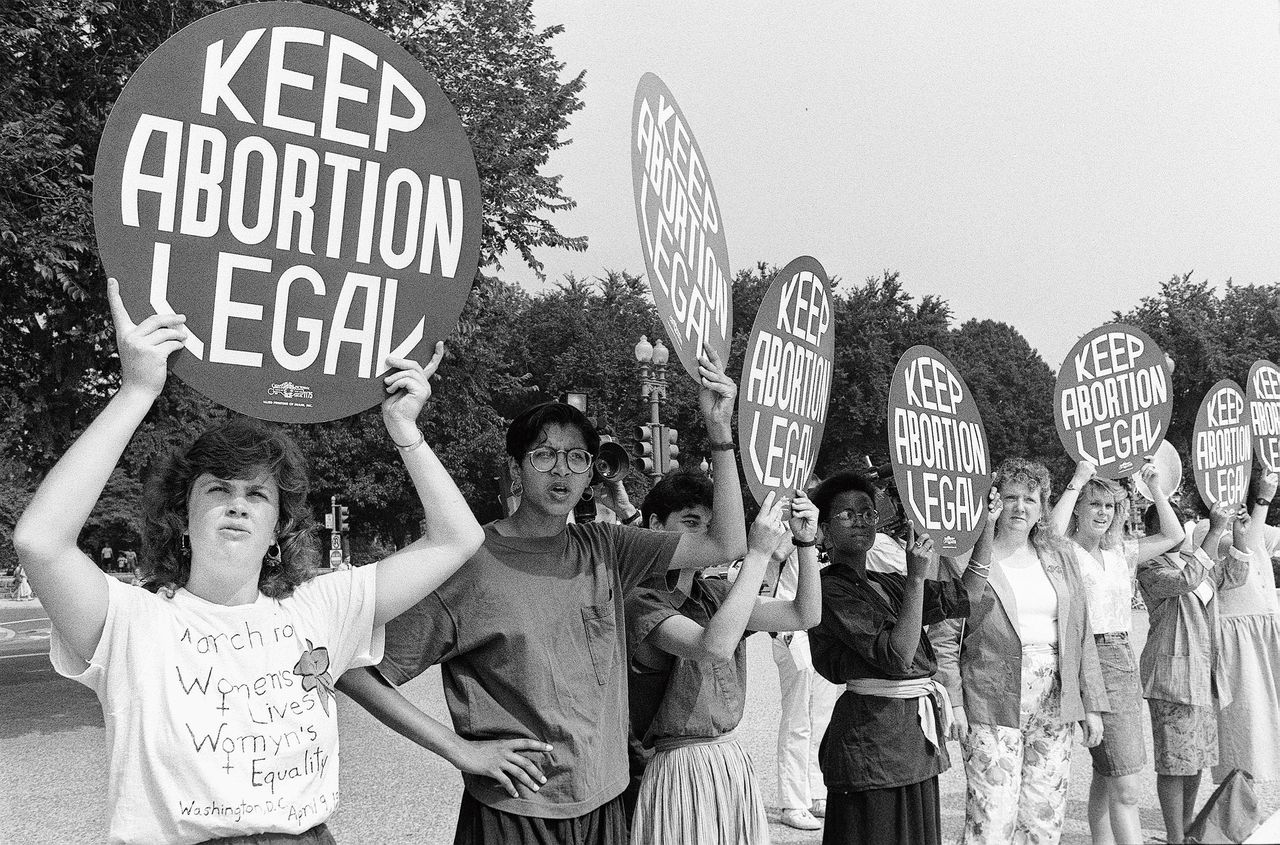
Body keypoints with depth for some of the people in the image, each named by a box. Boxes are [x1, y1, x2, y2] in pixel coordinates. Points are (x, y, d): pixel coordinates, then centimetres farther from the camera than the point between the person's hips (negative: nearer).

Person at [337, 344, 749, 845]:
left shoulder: (603, 548, 2)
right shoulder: (469, 564, -13)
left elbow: (726, 545, 0)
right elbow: (356, 669, -13)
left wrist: (720, 432, -8)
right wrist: (460, 750, -14)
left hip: (603, 804, 5)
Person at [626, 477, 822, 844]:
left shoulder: (715, 594, 7)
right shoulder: (643, 601, -14)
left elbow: (804, 615, 4)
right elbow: (715, 647, -31)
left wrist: (806, 543, -10)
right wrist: (758, 553, -28)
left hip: (735, 763, 7)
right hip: (683, 769, -7)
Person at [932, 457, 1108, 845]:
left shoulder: (1060, 557, 12)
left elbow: (1080, 634, 14)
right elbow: (943, 637, -4)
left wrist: (1092, 704, 11)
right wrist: (953, 702, -12)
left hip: (1053, 707, 5)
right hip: (990, 705, -4)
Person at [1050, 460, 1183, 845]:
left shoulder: (1120, 553, 15)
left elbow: (1173, 536, 20)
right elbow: (1050, 535, -29)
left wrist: (1155, 487, 11)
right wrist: (1076, 481, -21)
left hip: (1125, 658, 8)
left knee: (1105, 776, 16)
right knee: (1127, 788, -11)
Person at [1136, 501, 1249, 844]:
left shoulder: (1199, 559, 16)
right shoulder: (1151, 567, -10)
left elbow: (1235, 575, 10)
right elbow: (1184, 581, -27)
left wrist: (1236, 527, 1)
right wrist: (1215, 531, -26)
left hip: (1204, 673, 8)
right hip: (1171, 672, -8)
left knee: (1195, 758, 15)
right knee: (1173, 761, -4)